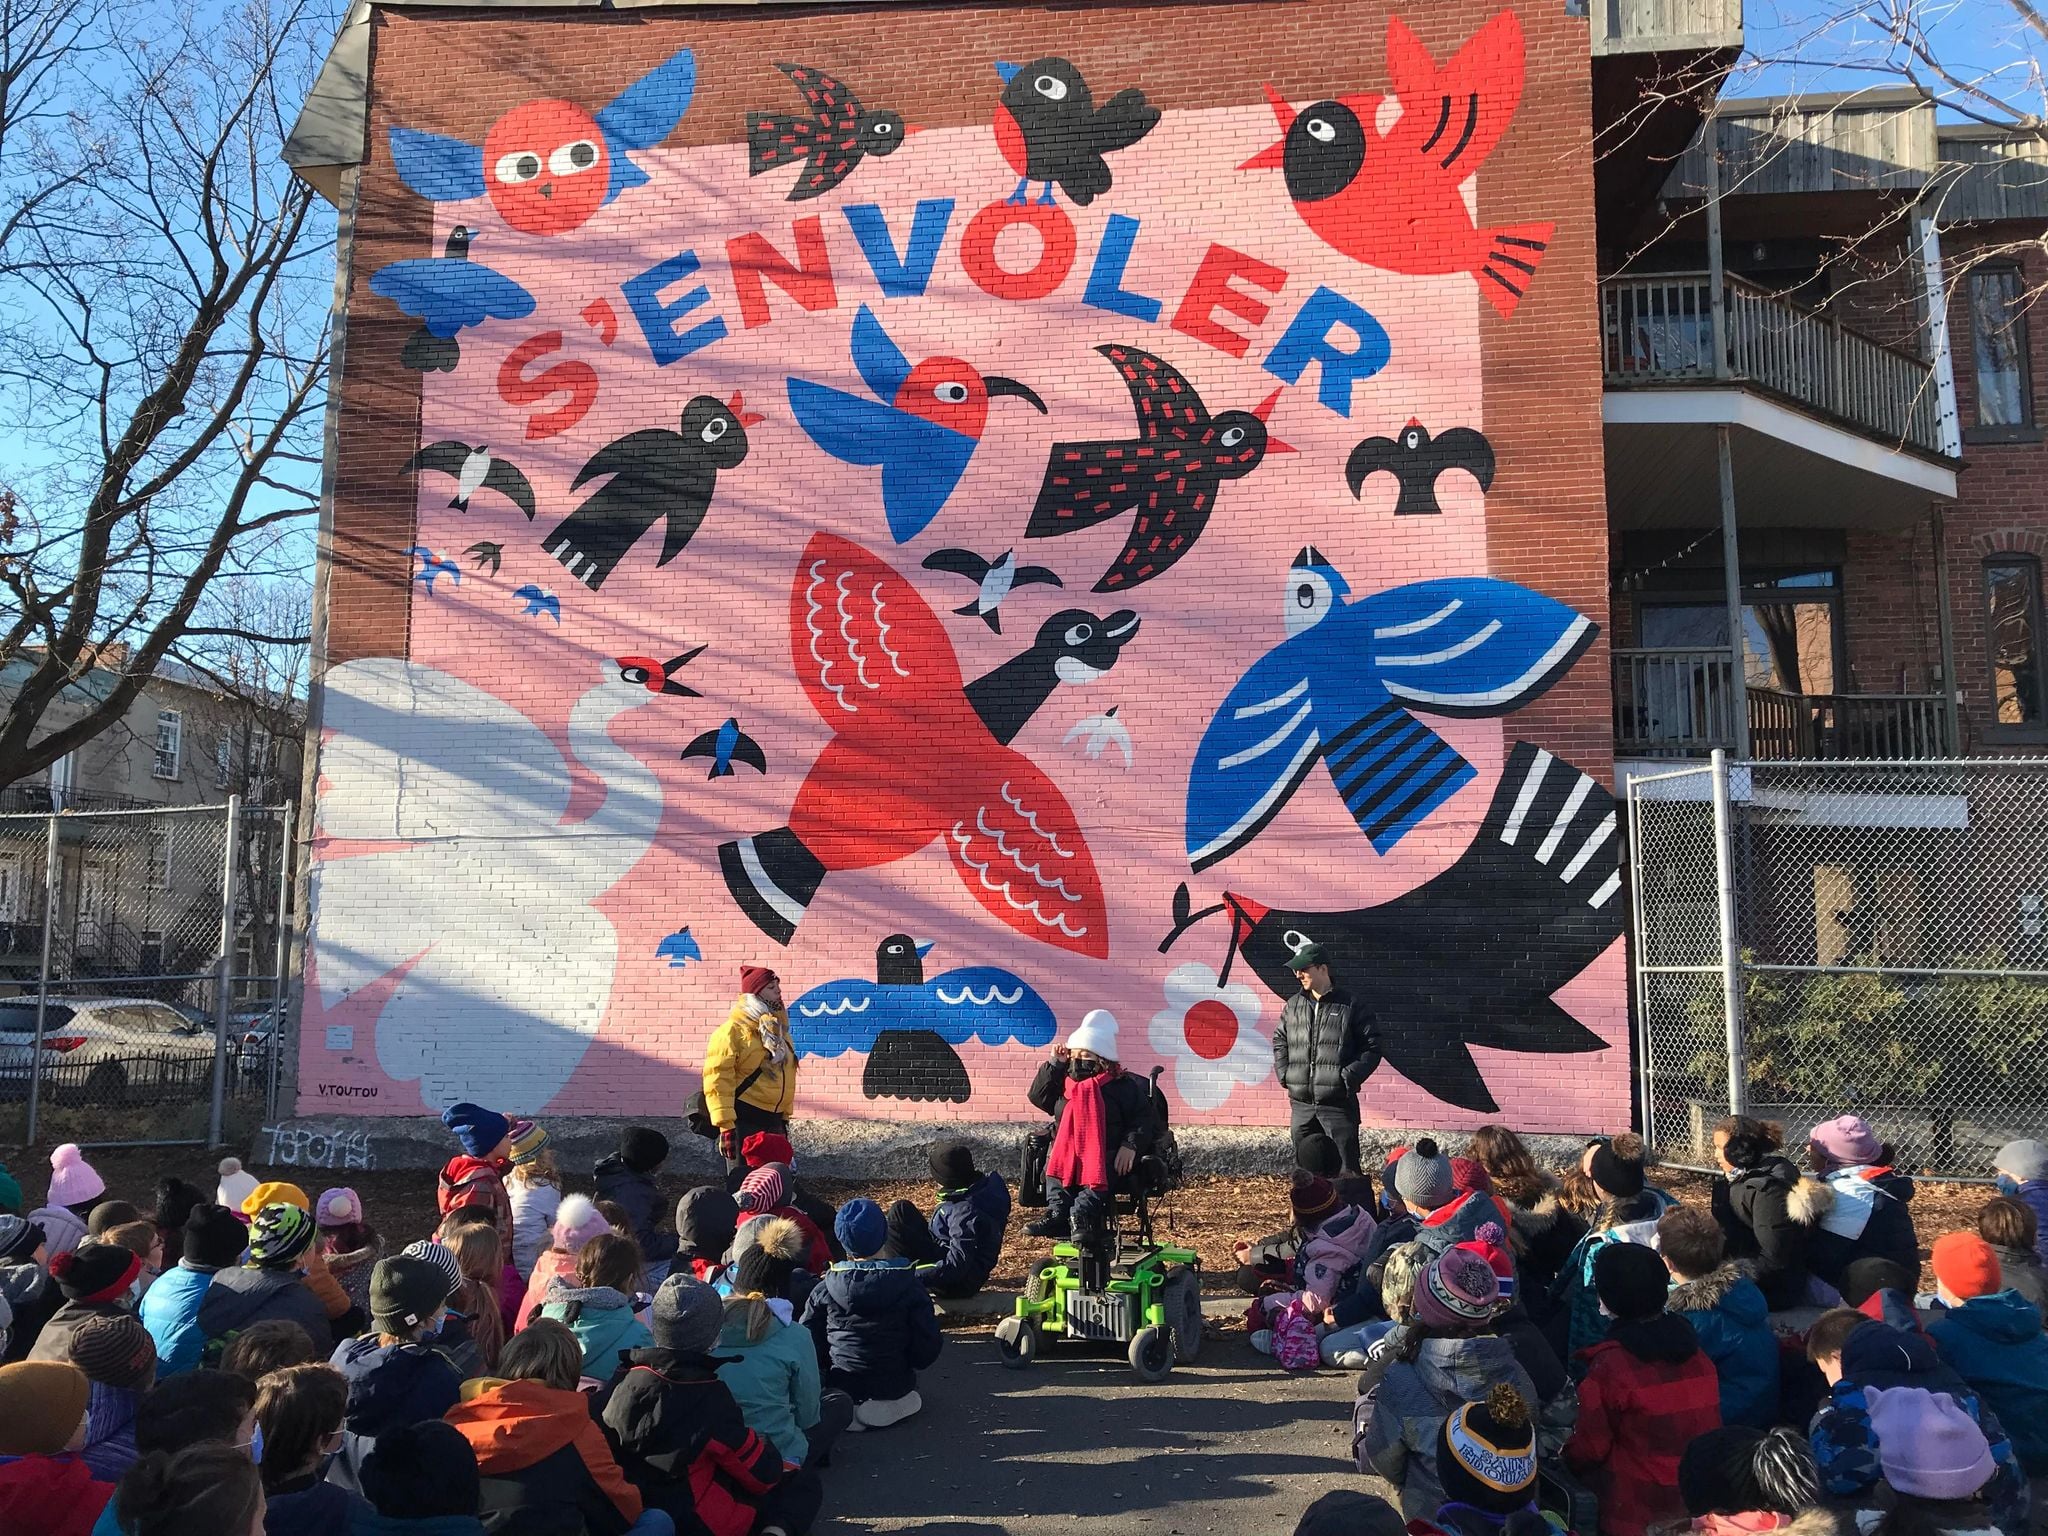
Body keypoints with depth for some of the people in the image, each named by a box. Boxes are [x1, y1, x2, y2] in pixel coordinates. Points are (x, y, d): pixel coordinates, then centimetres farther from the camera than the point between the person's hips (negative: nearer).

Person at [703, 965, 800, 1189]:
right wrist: (725, 1125, -21)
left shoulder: (776, 1029, 14)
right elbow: (718, 1080, -17)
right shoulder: (733, 1030, -12)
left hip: (773, 1120, 8)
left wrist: (785, 1117, 21)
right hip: (743, 1120, -8)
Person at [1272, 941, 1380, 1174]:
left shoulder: (1351, 1006, -4)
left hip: (1338, 1102, -5)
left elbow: (1371, 1047, -2)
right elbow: (1279, 1041, 19)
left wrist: (1350, 1076, -12)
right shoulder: (1292, 1006, 10)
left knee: (1347, 1167, -2)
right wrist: (1284, 1073, 5)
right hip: (1301, 1104, 5)